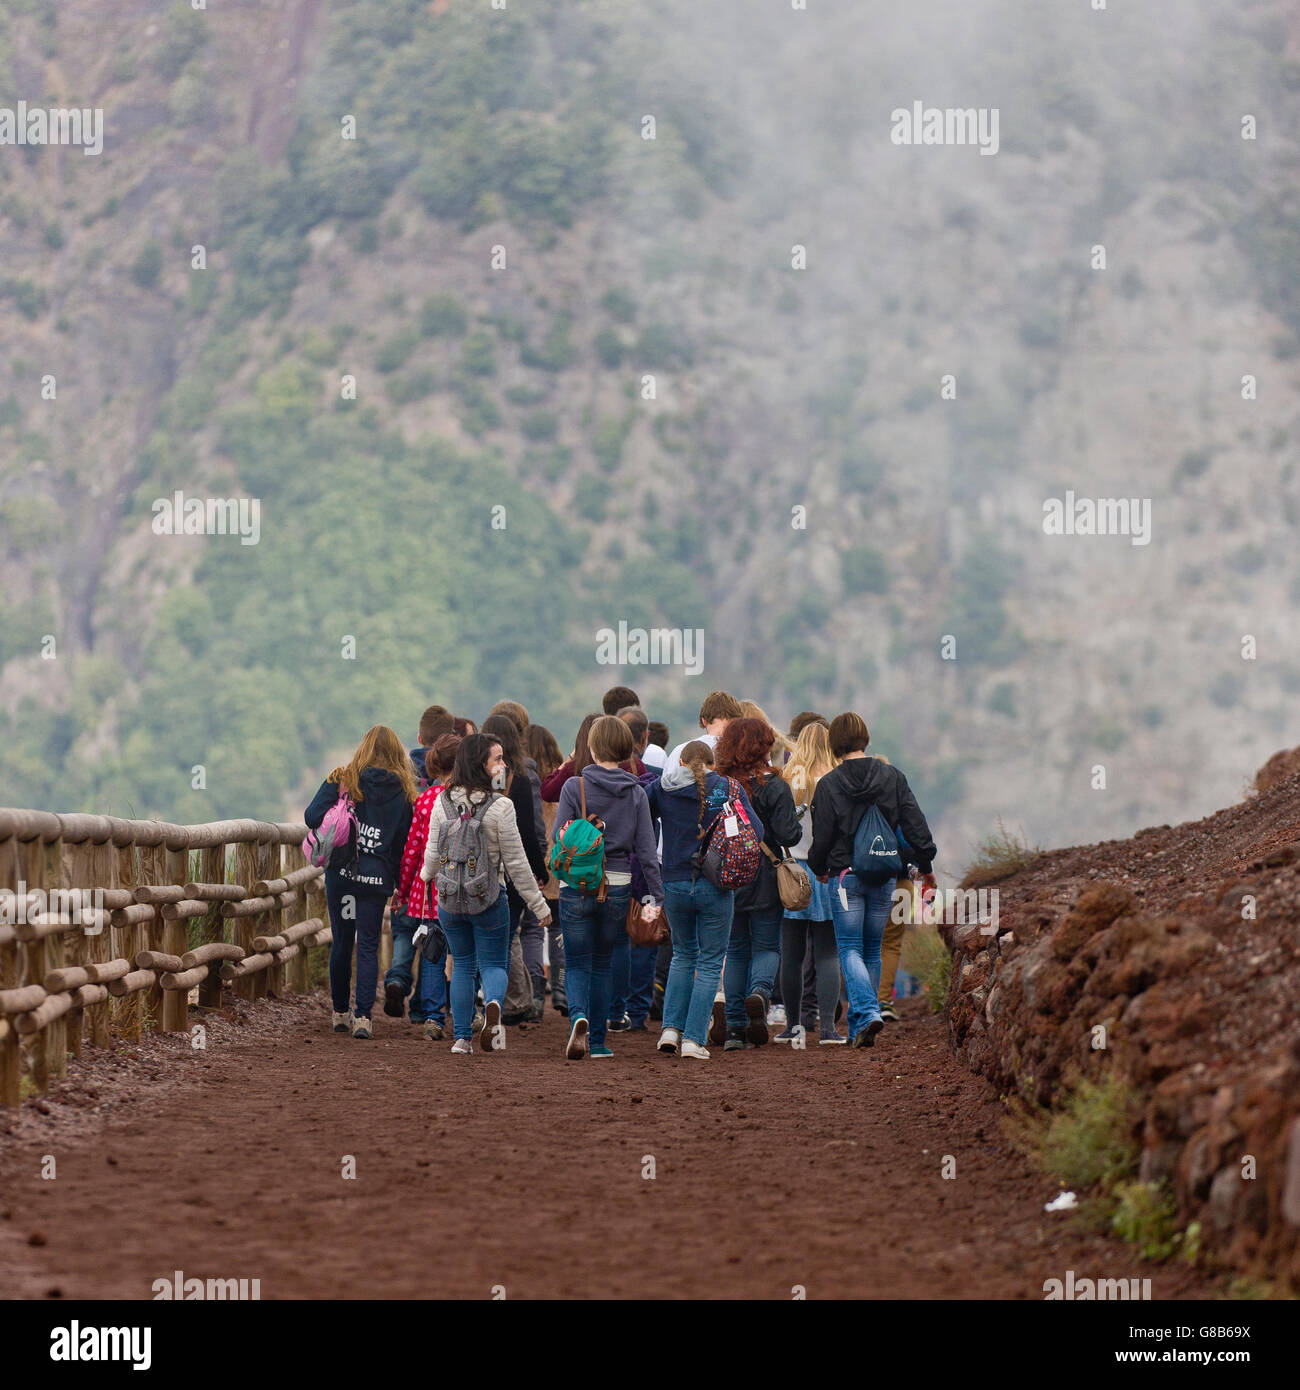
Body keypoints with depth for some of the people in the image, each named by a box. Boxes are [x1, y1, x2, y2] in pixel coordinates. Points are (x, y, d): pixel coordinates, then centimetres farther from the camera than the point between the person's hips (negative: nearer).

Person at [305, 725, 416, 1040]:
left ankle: (341, 1013, 23)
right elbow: (406, 842, 4)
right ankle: (363, 1016, -9)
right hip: (377, 879, 0)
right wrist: (401, 886, 11)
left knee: (342, 943, 13)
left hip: (341, 872, 0)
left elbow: (312, 818, -9)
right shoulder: (404, 792, 1)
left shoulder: (342, 780, -2)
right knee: (368, 946, 3)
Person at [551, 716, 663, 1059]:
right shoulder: (636, 793, 0)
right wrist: (654, 896, 0)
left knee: (577, 965, 6)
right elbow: (646, 849, -2)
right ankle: (597, 1041, 19)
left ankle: (579, 1017, -22)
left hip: (576, 887, -2)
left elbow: (558, 839, -9)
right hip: (617, 887, 2)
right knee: (602, 965, 16)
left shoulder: (574, 787, -8)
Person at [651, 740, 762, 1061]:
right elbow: (756, 832, -7)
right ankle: (694, 1039, 0)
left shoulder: (662, 790, 1)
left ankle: (671, 1027, 10)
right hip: (715, 888, -2)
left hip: (674, 886, 2)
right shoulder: (729, 790, -3)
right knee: (710, 962, 7)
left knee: (682, 956, 22)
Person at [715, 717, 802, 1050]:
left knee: (735, 950, 11)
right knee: (766, 946, 9)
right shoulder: (773, 786, -10)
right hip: (763, 882, -3)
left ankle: (735, 1026, 5)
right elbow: (788, 835, -13)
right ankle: (760, 991, -22)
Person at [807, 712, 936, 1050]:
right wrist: (925, 865, 14)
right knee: (872, 951, 14)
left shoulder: (829, 784, -8)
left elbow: (822, 836, -5)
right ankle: (859, 1026, 18)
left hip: (846, 875, -3)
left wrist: (819, 868, 14)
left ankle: (868, 1012, -24)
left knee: (850, 950, -1)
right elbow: (914, 823, 2)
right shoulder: (892, 777, 1)